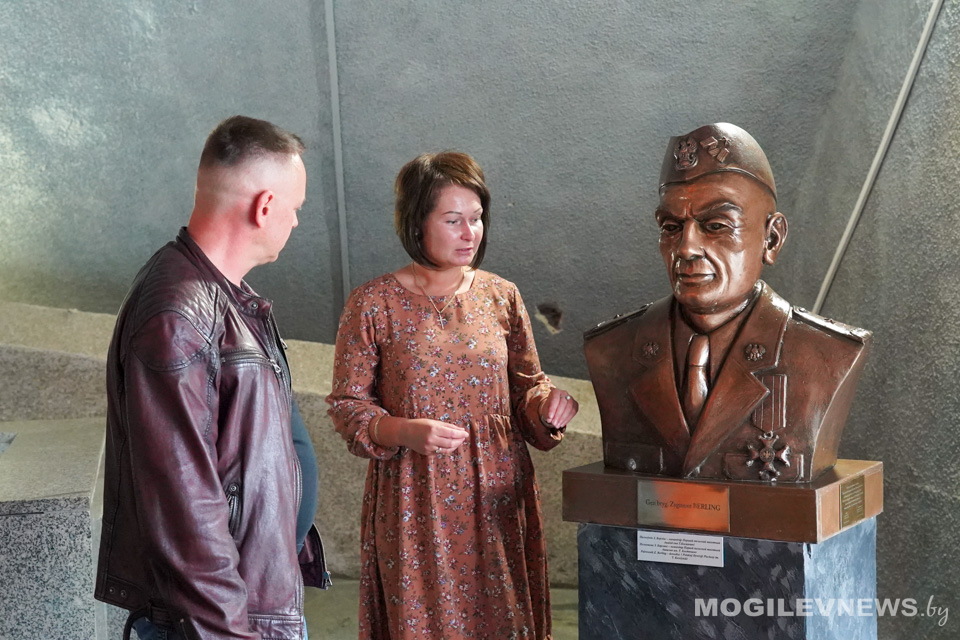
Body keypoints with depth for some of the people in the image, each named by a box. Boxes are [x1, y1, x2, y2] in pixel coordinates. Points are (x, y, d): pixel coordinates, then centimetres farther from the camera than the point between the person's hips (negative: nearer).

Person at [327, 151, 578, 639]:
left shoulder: (501, 297, 4)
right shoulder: (374, 304, -6)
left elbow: (526, 387, 11)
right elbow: (347, 405, -2)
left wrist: (546, 405, -11)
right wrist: (406, 432, -19)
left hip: (497, 496, 3)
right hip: (415, 503, -3)